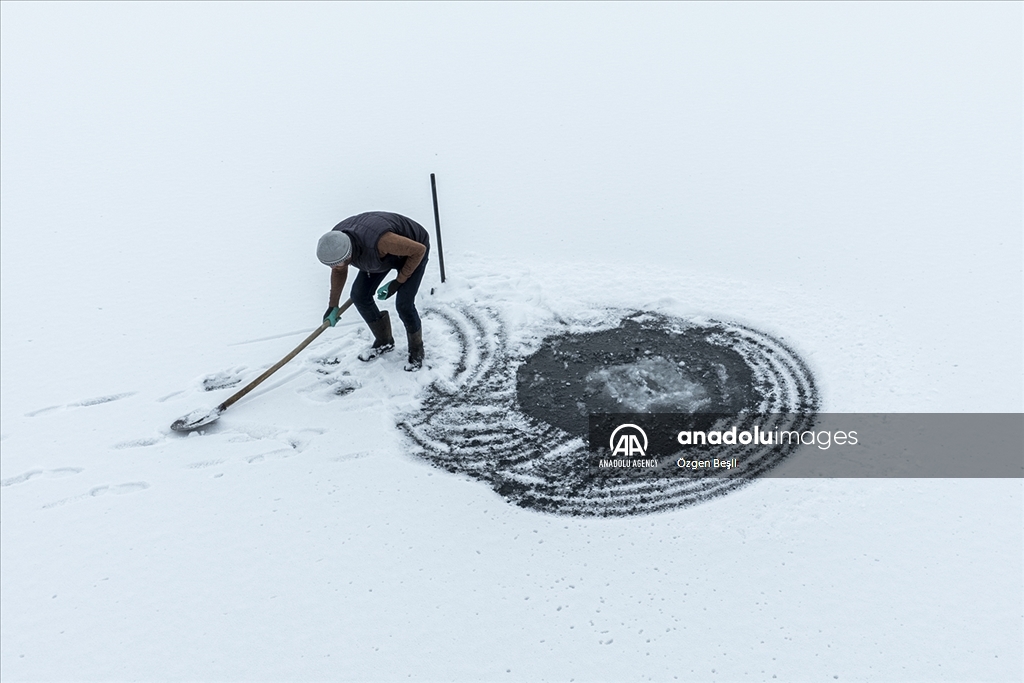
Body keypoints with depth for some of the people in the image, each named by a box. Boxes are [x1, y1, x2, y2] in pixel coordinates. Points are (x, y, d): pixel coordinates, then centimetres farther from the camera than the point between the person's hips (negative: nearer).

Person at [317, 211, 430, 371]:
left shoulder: (378, 240, -44)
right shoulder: (336, 242, -22)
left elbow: (419, 250, -29)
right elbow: (339, 271, 1)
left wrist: (399, 281, -23)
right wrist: (333, 305, 9)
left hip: (412, 251, -7)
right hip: (383, 252, 7)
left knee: (403, 304, -15)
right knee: (359, 295, 0)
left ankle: (416, 350, 11)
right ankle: (384, 342, 21)